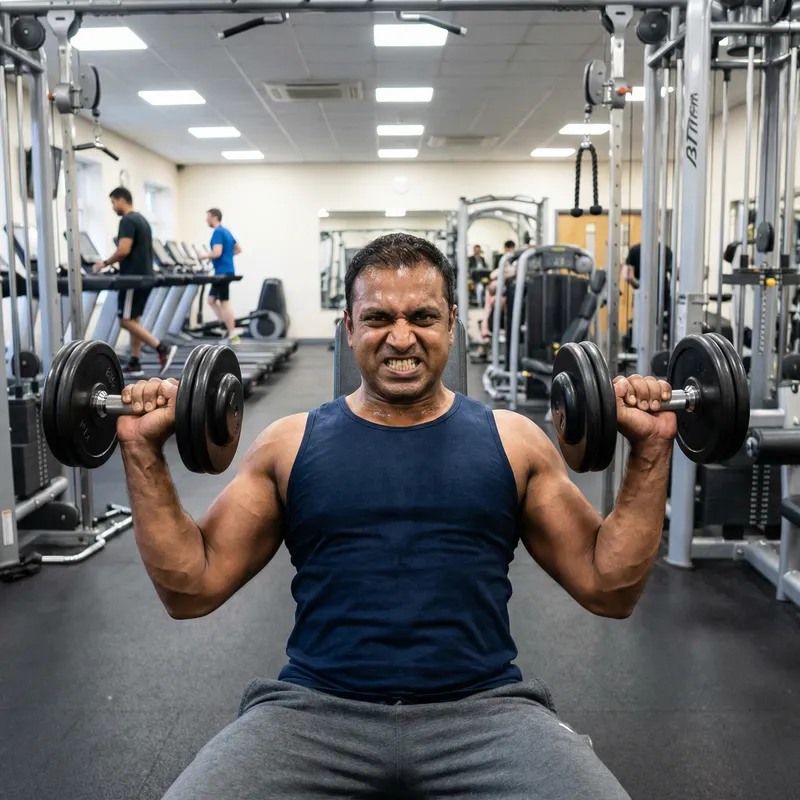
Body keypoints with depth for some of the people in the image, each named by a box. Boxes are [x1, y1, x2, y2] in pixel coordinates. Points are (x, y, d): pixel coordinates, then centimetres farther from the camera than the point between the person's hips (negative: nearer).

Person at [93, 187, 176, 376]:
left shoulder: (127, 221, -13)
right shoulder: (141, 219, 18)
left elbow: (124, 250, -23)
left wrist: (105, 263, -8)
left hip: (134, 277, -10)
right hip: (144, 275, 10)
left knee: (126, 321, -8)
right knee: (134, 319, 11)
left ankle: (163, 349, -14)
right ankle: (134, 363, 11)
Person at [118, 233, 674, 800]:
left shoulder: (513, 440, 9)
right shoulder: (292, 443, 9)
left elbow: (609, 588, 9)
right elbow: (193, 588, 8)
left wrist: (650, 449, 1)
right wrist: (144, 451, 0)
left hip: (481, 707, 1)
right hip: (316, 708, 0)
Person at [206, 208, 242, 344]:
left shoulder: (218, 232, -13)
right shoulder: (226, 231, 17)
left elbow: (217, 252, -24)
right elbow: (238, 249, 23)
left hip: (223, 272, -10)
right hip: (225, 271, 10)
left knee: (224, 303, -6)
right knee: (212, 300, 14)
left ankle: (233, 336, -4)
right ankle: (227, 327, 10)